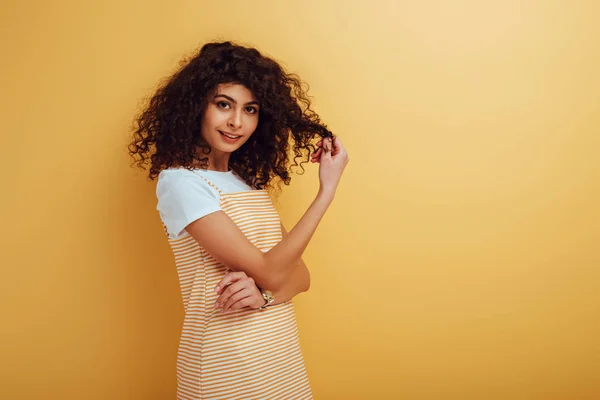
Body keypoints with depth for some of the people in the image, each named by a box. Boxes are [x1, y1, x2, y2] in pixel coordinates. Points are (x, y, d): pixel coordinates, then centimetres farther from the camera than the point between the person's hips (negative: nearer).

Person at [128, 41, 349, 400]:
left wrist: (263, 293, -19)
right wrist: (327, 189, -18)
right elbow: (271, 273, -19)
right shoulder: (180, 181, -15)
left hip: (283, 356, 6)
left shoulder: (250, 182, 7)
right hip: (227, 365, -6)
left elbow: (300, 275, 2)